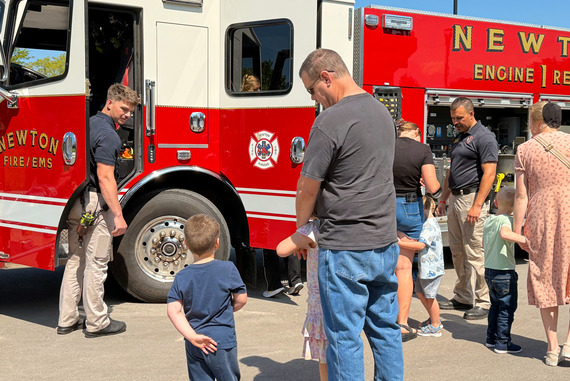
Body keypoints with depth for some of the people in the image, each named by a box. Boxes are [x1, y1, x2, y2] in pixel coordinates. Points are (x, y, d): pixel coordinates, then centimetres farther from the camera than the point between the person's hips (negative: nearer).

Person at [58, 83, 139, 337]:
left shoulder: (88, 124, 13)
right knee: (96, 263, 0)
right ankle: (96, 323, 8)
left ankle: (67, 319, 20)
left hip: (75, 201, 9)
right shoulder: (108, 135, -16)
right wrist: (118, 215, -23)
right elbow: (105, 178, -22)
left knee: (75, 259, 15)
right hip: (95, 204, -9)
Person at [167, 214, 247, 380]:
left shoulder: (182, 277, -3)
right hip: (222, 342, -3)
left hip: (193, 347, 3)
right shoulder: (228, 269, -11)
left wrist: (192, 336, -10)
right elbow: (241, 299, -3)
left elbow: (173, 310, -9)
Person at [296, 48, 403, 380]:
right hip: (386, 242, 8)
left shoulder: (330, 121, -17)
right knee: (385, 327, 16)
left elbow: (308, 188, -12)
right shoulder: (382, 111, 10)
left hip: (345, 248, -8)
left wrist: (301, 228, 7)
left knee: (345, 336, 2)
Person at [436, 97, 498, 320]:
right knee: (457, 252, 12)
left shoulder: (484, 138, -10)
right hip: (456, 199, 9)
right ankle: (463, 298, 21)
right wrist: (443, 200, 20)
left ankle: (483, 303, -1)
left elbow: (489, 174, -17)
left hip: (472, 198, -9)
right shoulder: (459, 138, 19)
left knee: (475, 253, -8)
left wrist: (477, 206, -22)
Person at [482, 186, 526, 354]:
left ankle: (491, 338, 26)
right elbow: (504, 233, -40)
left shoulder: (488, 220, 7)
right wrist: (524, 239, -40)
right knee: (507, 308, 3)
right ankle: (502, 343, 7)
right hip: (504, 272, -8)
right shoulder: (506, 220, -17)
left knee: (495, 306, 20)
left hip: (489, 270, 8)